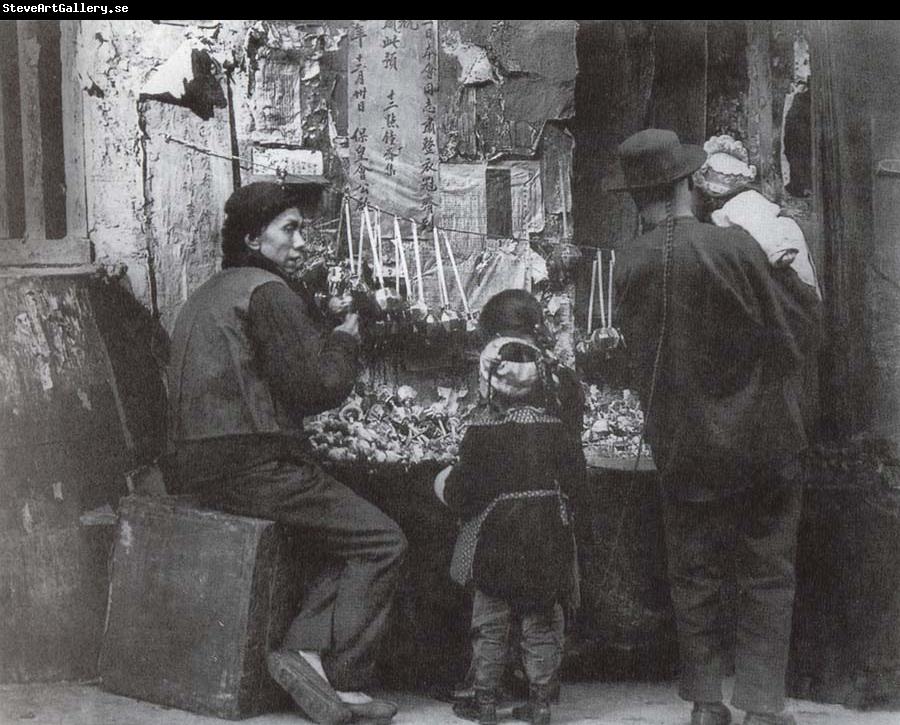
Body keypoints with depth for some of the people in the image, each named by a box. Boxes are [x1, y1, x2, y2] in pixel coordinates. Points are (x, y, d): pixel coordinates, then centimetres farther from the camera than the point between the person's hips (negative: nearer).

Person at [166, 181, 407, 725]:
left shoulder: (212, 293, 21)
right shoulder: (267, 292, -11)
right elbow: (319, 385, -13)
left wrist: (321, 322, 13)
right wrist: (345, 339, 5)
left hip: (202, 465, 10)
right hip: (252, 468, -10)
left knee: (353, 532, 12)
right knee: (381, 540, -6)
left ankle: (306, 649, -2)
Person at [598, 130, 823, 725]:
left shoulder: (629, 266, -6)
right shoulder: (734, 246, -17)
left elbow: (637, 362, 4)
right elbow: (800, 328, -7)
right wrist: (798, 274, 9)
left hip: (682, 448, 3)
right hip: (760, 442, -3)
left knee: (694, 575, 13)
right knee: (768, 574, 8)